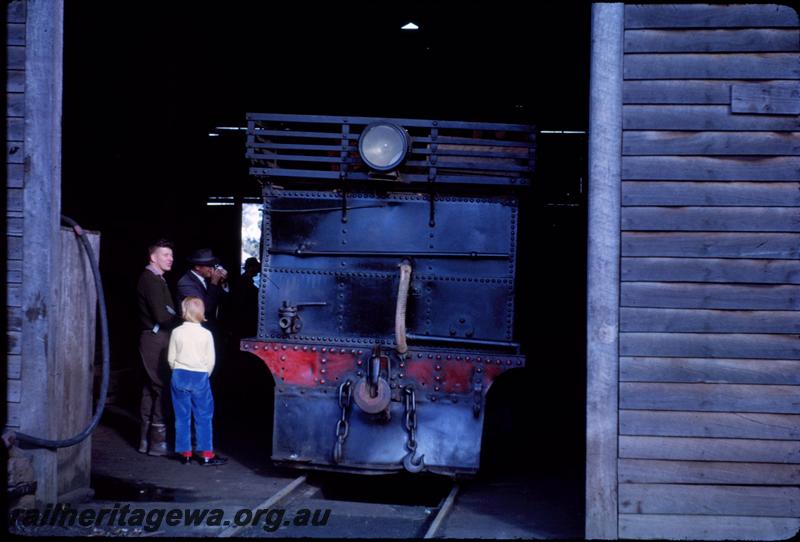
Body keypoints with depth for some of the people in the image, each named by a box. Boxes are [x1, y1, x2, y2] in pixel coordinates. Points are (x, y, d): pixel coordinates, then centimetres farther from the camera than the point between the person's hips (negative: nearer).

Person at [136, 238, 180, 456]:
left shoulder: (155, 279, 17)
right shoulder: (151, 279, -13)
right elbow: (162, 316, -19)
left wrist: (179, 319, 1)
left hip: (154, 339, 10)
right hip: (157, 339, -10)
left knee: (151, 388, 13)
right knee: (162, 387, -9)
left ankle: (146, 439, 19)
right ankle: (157, 440, -7)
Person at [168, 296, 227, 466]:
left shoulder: (177, 332, -4)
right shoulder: (206, 334, -7)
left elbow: (171, 358, 0)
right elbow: (211, 360, -4)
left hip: (180, 376, 1)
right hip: (200, 376, -1)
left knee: (182, 417, 8)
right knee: (203, 417, 5)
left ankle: (185, 453, 13)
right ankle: (206, 454, 7)